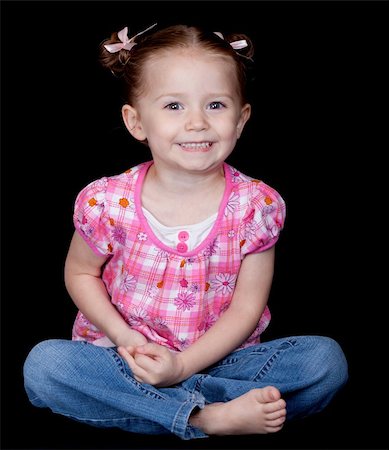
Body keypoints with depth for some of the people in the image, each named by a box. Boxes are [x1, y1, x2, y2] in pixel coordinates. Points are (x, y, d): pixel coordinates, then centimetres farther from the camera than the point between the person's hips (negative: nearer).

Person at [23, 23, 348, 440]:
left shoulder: (257, 205, -11)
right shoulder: (107, 202, -11)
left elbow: (247, 307, -8)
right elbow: (80, 273, 5)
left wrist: (182, 365, -20)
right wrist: (124, 337, -12)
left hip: (217, 356, 0)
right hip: (124, 355, 1)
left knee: (326, 359, -20)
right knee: (43, 364, -27)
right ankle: (214, 416, -29)